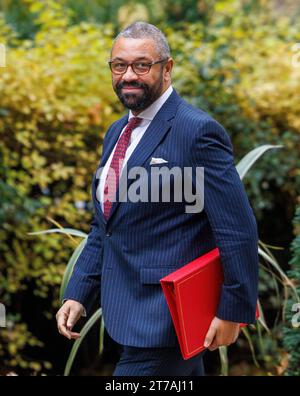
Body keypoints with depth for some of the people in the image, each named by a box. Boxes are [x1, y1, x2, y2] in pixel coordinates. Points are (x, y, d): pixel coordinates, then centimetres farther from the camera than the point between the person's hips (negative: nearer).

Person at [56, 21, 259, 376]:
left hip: (166, 317, -8)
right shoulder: (116, 133, 13)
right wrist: (78, 293, 9)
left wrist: (233, 311, -13)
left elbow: (237, 230, -15)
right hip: (125, 307, 8)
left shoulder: (197, 130, -14)